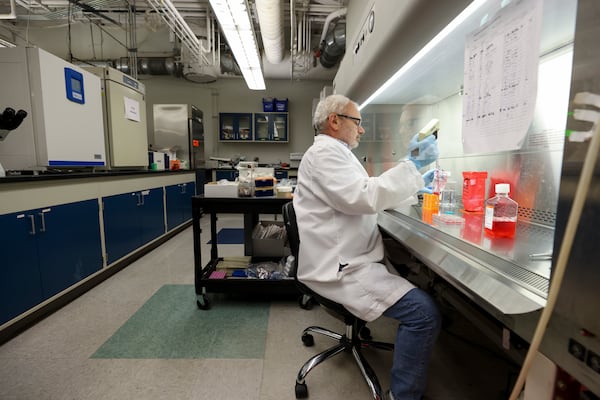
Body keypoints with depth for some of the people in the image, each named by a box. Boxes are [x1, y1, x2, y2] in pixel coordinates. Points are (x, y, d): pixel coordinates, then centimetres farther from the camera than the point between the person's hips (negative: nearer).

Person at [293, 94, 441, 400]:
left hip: (349, 258, 11)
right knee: (424, 312, -17)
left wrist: (414, 185, 17)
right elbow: (363, 197, -26)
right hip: (339, 267, -11)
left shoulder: (336, 152, 20)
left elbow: (364, 196, 22)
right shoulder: (324, 152, -14)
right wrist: (412, 166, -17)